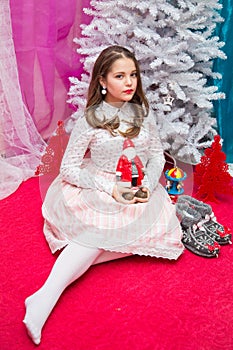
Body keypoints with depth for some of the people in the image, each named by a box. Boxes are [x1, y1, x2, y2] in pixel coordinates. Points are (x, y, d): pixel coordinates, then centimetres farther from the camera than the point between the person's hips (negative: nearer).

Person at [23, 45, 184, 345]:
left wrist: (147, 185, -11)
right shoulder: (90, 120, -7)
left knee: (160, 228, -25)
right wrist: (111, 189, -20)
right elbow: (68, 168, -9)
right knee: (98, 229, -34)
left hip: (139, 192, 4)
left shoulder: (143, 113, 6)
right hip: (97, 191, -4)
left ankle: (77, 259, -26)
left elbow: (157, 155, 10)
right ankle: (45, 298, -38)